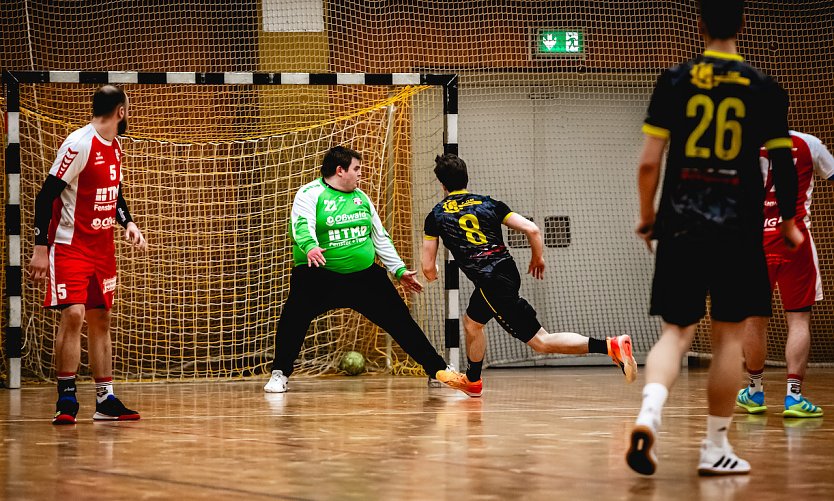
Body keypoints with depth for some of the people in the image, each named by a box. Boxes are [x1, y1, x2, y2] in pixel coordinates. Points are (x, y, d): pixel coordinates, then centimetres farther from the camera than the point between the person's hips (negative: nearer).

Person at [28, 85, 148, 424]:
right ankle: (66, 399, -10)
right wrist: (40, 248, -21)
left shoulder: (115, 147, 8)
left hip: (103, 248, 8)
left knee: (101, 319, 9)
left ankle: (105, 400, 14)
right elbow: (46, 195, -18)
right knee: (73, 314, -17)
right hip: (70, 246, -8)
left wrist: (128, 223, 5)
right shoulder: (79, 145, -17)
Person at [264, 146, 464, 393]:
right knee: (294, 315, -25)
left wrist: (400, 270, 16)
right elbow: (302, 226, -23)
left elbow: (380, 237, 19)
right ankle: (280, 374, -9)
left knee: (399, 319, 3)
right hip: (319, 274, -5)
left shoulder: (360, 197, 13)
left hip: (364, 274, 5)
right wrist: (310, 247, -44)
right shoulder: (310, 194, -6)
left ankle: (439, 370, 11)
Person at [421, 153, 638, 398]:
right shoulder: (488, 203, 11)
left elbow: (428, 268, 5)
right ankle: (472, 381, 50)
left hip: (492, 285, -7)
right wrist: (538, 258, 20)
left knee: (541, 341, -8)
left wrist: (432, 274, 30)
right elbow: (532, 229, 1)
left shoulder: (436, 216, 3)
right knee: (472, 322, 33)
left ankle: (610, 346, -23)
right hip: (508, 271, 7)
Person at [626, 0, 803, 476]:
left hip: (680, 224, 1)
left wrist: (647, 215, 13)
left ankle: (649, 413, -19)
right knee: (730, 335, 8)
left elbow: (649, 162, -2)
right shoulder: (764, 89, -1)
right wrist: (789, 224, 15)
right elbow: (784, 166, 1)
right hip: (738, 229, -1)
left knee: (677, 330, 7)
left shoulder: (674, 81, 0)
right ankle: (716, 448, 11)